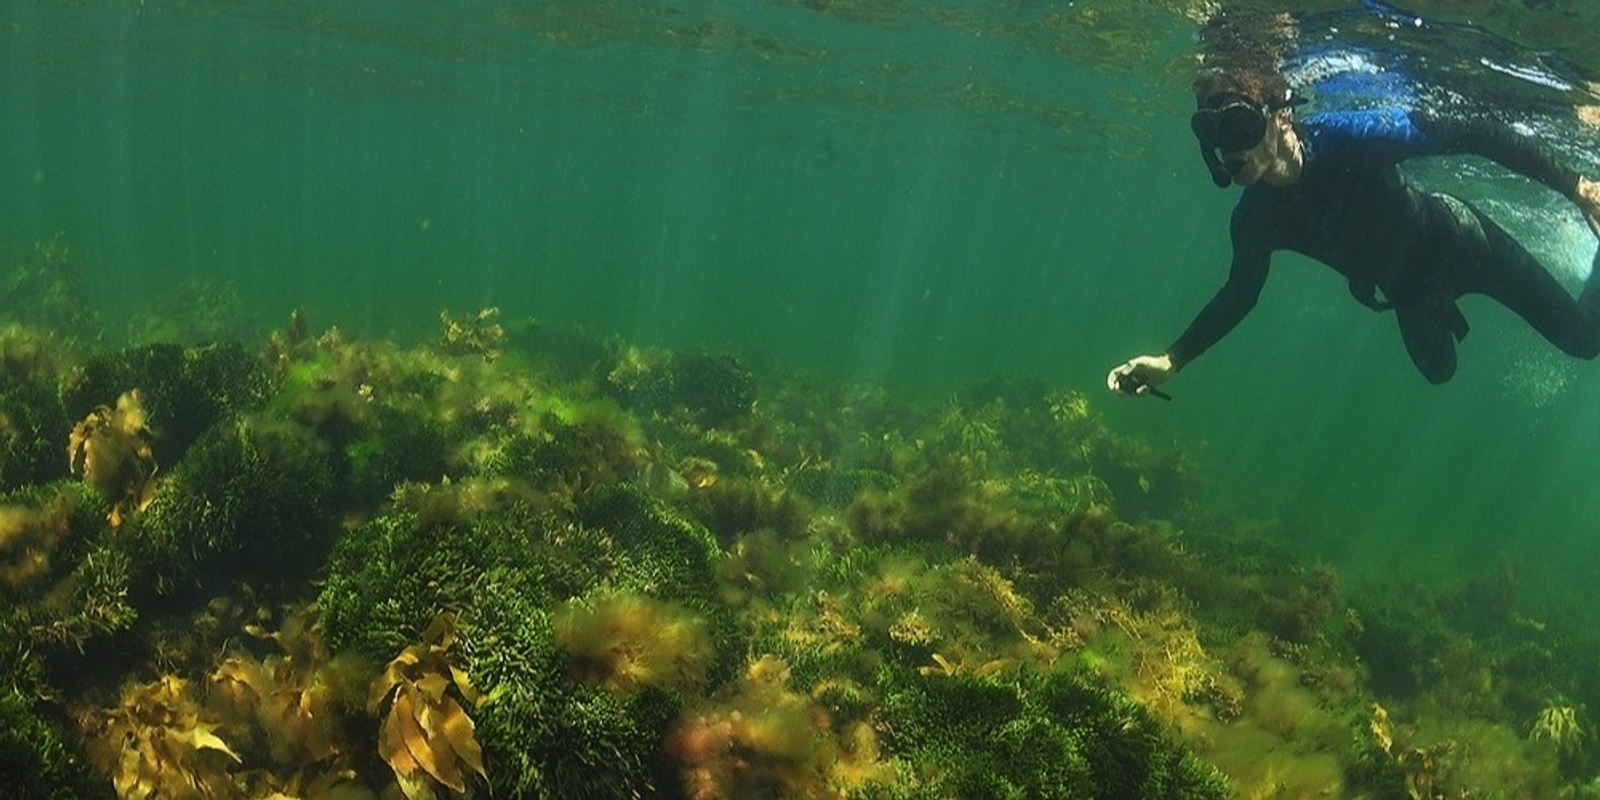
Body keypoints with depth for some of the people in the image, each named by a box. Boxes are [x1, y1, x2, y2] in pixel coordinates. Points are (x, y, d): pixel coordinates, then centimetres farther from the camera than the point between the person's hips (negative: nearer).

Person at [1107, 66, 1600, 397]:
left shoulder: (1352, 137, -38)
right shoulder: (1254, 220, -24)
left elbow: (1473, 135, -29)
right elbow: (1239, 295, -9)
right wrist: (1171, 361, -20)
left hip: (1461, 243, -4)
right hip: (1409, 291, 4)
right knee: (1439, 371, 27)